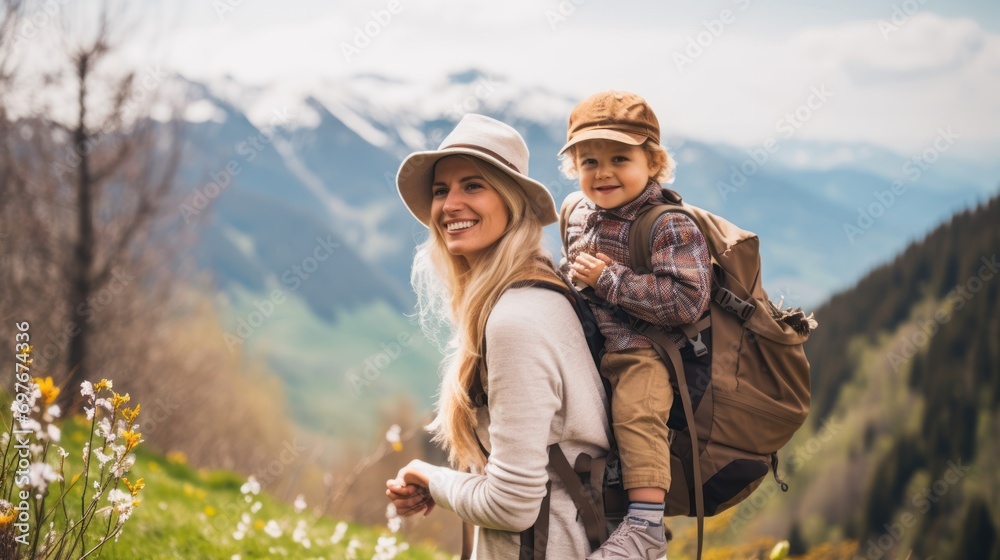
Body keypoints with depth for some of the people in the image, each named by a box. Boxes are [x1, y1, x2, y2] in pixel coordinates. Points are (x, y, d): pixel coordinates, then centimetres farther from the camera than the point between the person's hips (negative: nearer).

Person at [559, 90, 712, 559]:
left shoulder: (669, 226, -17)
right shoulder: (579, 217, 7)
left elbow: (687, 300, -27)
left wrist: (607, 278, -24)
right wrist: (572, 276, 3)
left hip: (645, 352, -8)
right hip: (589, 349, 9)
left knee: (636, 413, -30)